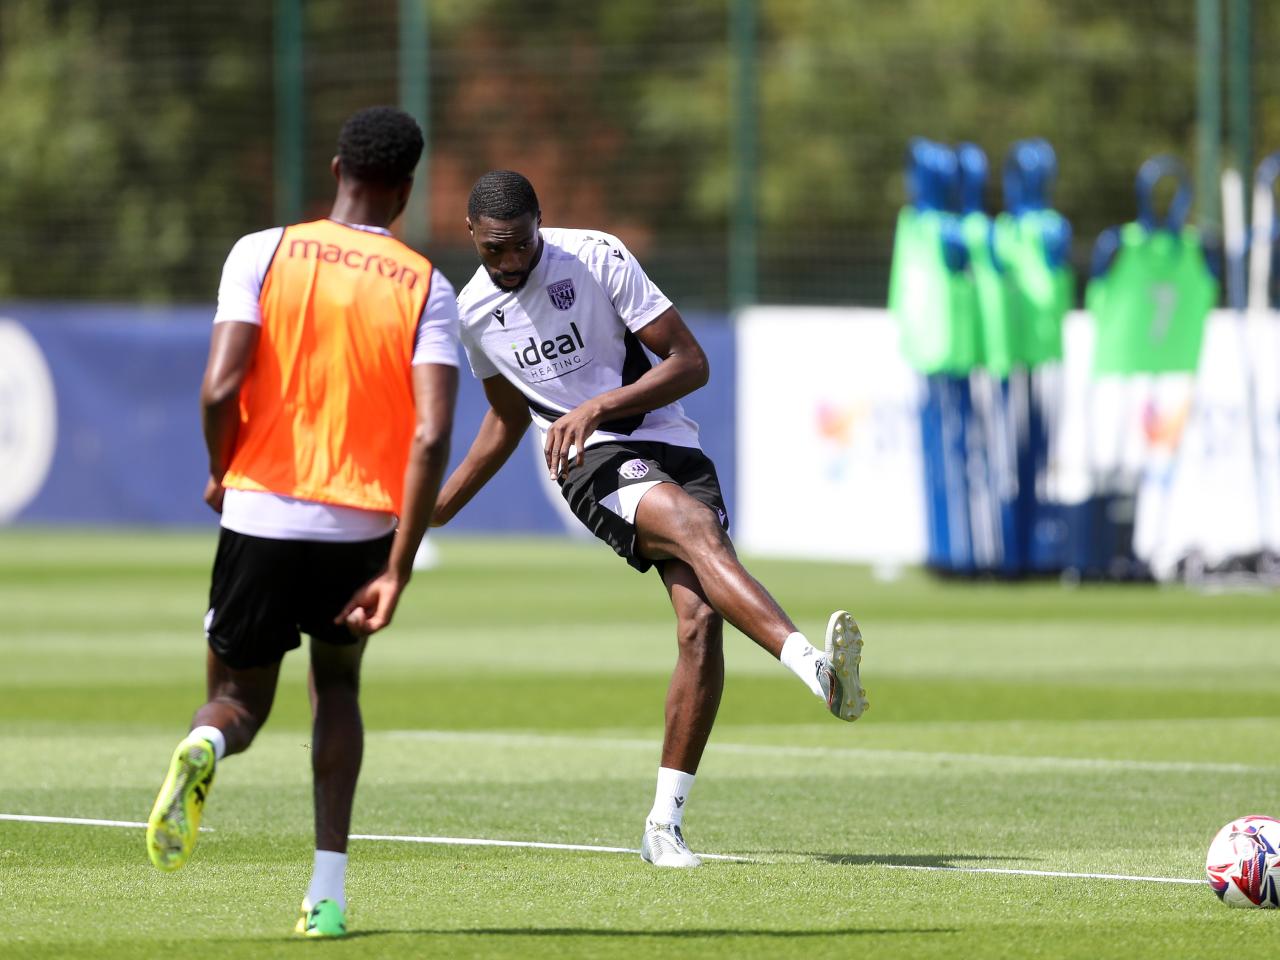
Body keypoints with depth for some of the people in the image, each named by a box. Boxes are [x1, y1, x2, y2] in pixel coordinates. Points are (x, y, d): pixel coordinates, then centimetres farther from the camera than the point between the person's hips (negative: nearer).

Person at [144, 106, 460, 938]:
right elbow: (432, 436, -12)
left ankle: (204, 749, -25)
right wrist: (398, 571, -10)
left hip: (261, 516, -1)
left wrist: (222, 474, 8)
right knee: (338, 686, 25)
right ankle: (328, 893, 14)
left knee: (240, 701, 15)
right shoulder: (427, 289, -1)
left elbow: (220, 388, -12)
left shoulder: (262, 253, -2)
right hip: (364, 527, 1)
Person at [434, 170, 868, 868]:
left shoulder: (596, 258, -4)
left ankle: (664, 824, -10)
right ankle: (814, 666, -56)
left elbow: (690, 363, -5)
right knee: (697, 526, -34)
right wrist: (437, 508, 28)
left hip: (669, 446, 0)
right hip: (593, 468, 0)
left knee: (701, 621, -19)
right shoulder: (474, 312, 8)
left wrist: (597, 407, -17)